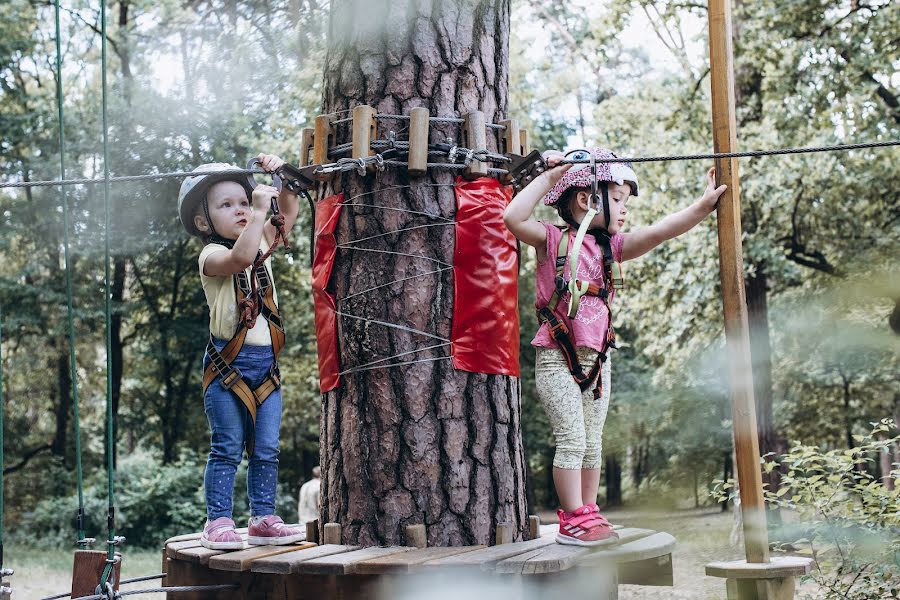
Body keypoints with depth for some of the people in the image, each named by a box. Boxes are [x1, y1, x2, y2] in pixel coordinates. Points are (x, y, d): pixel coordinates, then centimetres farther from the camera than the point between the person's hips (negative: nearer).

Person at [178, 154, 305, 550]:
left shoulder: (262, 241, 13)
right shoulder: (212, 255, -9)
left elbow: (289, 211, 20)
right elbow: (240, 257, -30)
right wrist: (260, 210, -26)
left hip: (266, 362, 6)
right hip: (228, 363, -6)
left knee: (266, 450, 7)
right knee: (227, 449, -3)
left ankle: (263, 519, 14)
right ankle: (218, 522, 3)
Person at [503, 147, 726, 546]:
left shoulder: (613, 247, 11)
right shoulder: (553, 240, -5)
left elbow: (658, 232, -2)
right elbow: (514, 217, -22)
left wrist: (703, 205, -13)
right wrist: (548, 176, -16)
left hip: (597, 358, 7)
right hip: (557, 357, -6)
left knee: (592, 443, 11)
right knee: (572, 438, -8)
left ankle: (586, 513, 20)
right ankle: (573, 519, -2)